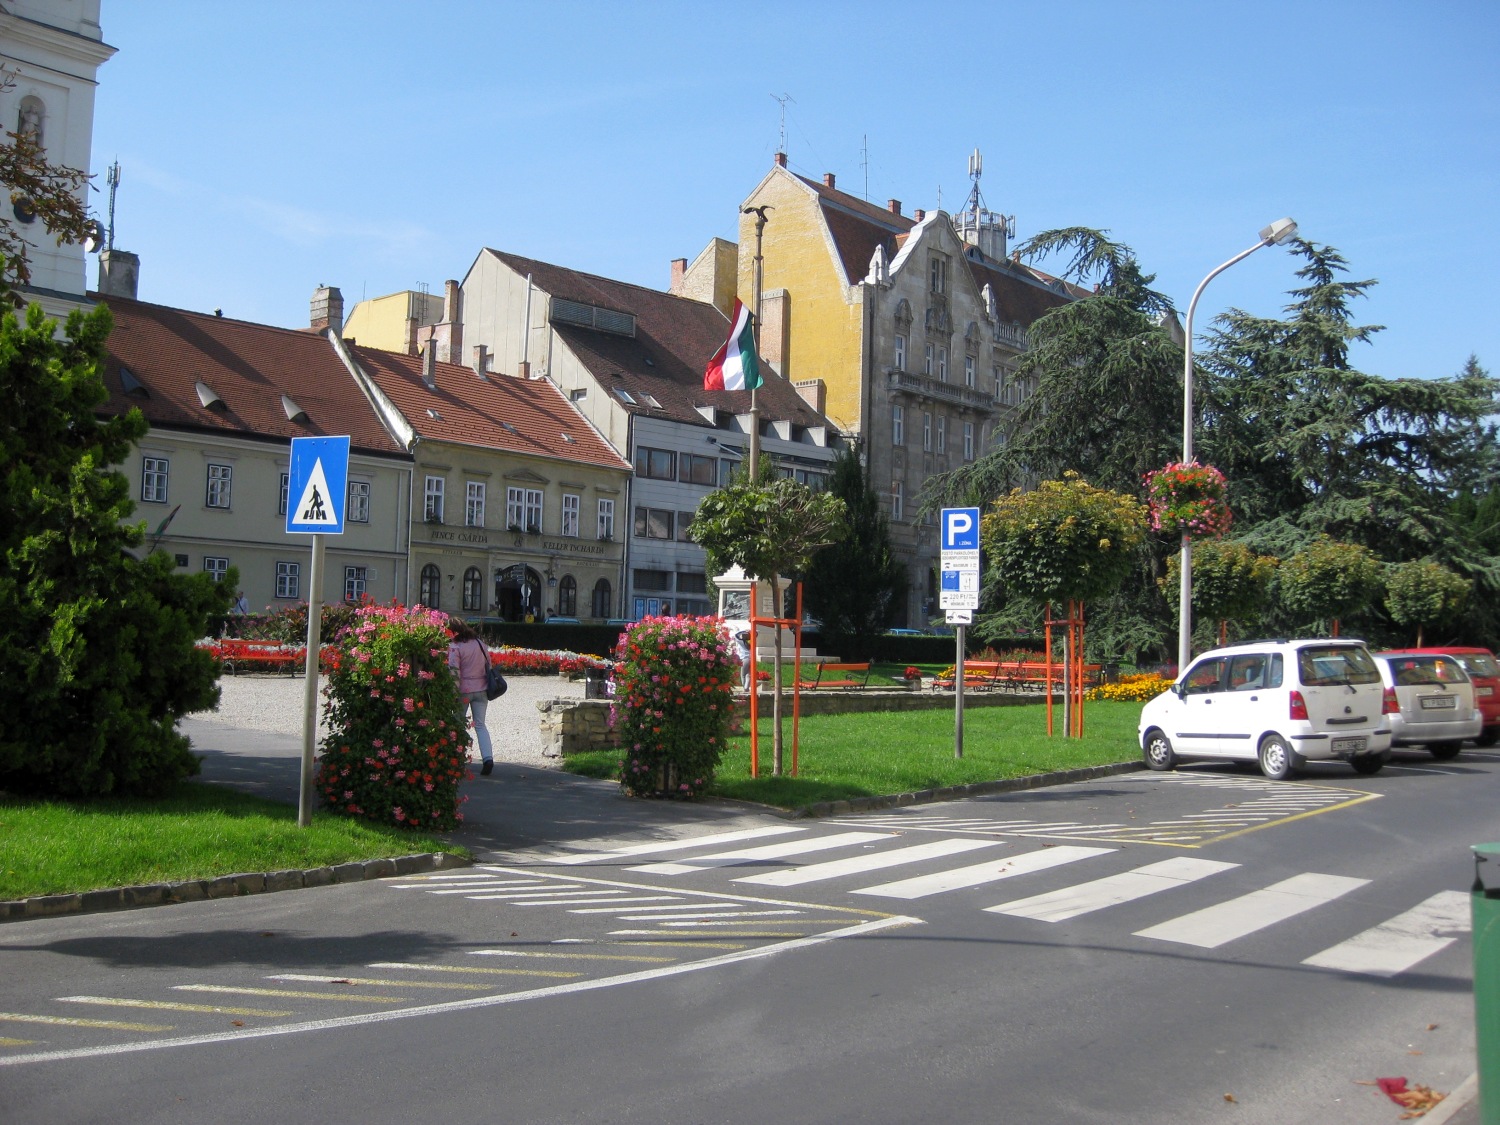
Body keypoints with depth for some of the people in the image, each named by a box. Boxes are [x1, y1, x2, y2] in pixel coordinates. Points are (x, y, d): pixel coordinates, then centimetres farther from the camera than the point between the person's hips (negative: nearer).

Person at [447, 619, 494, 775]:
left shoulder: (455, 647, -12)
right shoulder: (480, 644, 7)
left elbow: (454, 672, -16)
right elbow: (488, 666, 13)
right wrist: (487, 686, 22)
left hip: (464, 690, -5)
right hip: (481, 689, 5)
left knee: (459, 724, 14)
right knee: (480, 725, 5)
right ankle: (488, 758, -12)